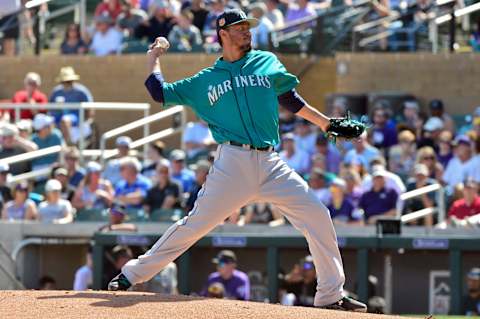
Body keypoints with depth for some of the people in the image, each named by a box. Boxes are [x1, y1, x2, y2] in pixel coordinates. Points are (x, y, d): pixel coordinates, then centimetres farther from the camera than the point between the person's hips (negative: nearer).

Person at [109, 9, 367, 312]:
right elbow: (160, 92, 17)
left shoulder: (267, 62, 17)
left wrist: (325, 123, 20)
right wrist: (154, 58, 25)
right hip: (233, 162, -2)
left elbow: (290, 98, 24)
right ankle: (132, 274, 5)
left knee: (317, 216, -8)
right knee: (195, 224, -5)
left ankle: (331, 295, -1)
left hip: (271, 163, 2)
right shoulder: (205, 81, 13)